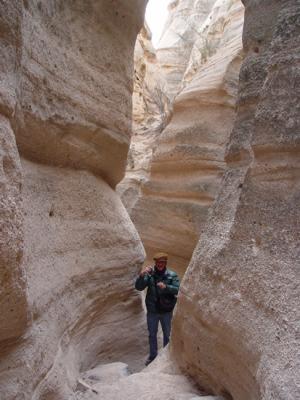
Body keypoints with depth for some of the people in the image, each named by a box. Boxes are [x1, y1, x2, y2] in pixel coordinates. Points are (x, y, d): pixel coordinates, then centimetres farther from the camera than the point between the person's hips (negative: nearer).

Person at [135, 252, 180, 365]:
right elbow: (139, 287, -12)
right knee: (152, 334, 16)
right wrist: (141, 275, -30)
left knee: (167, 334, 16)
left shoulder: (172, 275, -8)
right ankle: (152, 355, 34)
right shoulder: (149, 274, -6)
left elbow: (178, 289, -17)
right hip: (152, 311, 1)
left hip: (166, 311, -1)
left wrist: (166, 287, -33)